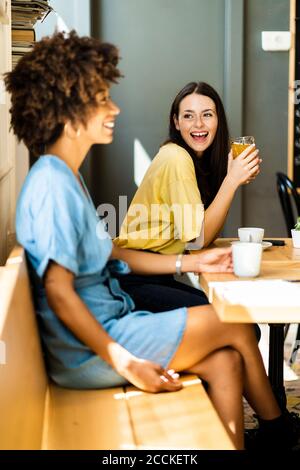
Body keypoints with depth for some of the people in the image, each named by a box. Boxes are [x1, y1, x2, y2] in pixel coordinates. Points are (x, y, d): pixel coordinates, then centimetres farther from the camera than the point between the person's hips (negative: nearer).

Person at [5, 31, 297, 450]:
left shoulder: (66, 178, 12)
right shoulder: (52, 184, -20)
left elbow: (107, 255, 16)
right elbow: (58, 291, -24)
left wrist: (191, 262, 14)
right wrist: (126, 364, -23)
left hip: (106, 324, 9)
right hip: (90, 350, -9)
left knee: (224, 361, 3)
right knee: (239, 326, 1)